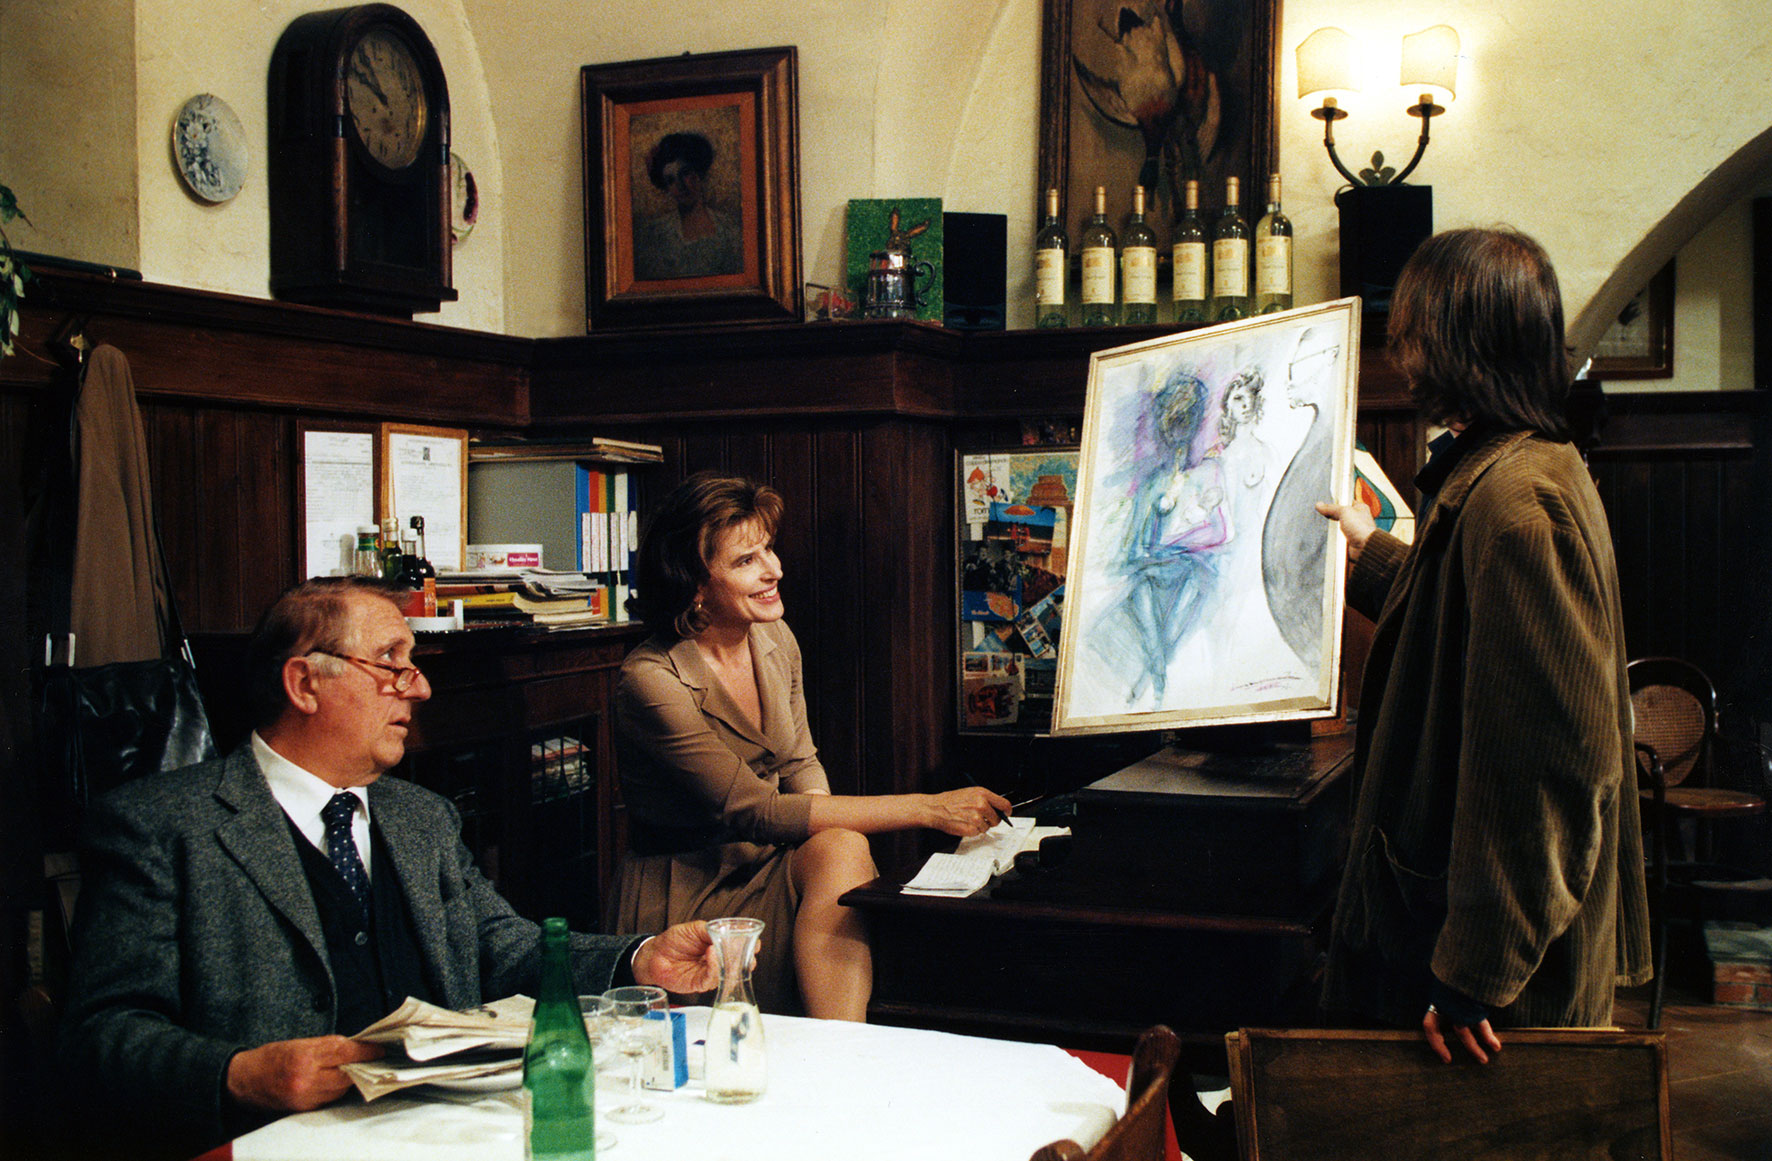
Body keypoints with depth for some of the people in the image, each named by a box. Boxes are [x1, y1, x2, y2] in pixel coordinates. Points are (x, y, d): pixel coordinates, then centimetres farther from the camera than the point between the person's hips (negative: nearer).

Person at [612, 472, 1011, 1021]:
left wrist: (826, 826, -11)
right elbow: (753, 810, -27)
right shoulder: (650, 681, -21)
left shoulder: (774, 639, 3)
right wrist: (928, 808, -30)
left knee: (843, 848, -28)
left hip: (774, 869, 6)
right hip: (687, 899, -6)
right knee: (842, 848, -31)